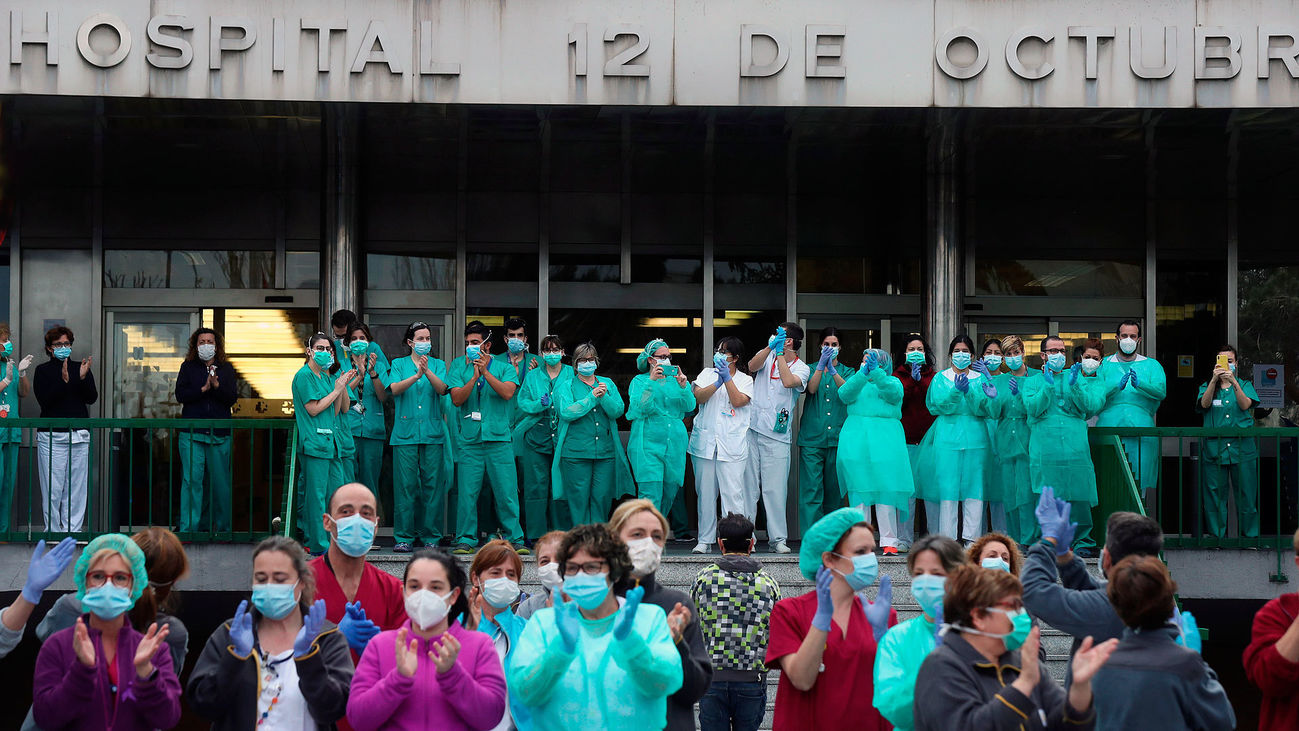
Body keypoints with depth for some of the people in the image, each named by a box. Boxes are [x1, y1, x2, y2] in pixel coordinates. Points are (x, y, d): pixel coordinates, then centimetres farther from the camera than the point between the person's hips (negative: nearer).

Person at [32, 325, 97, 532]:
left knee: (76, 487, 2)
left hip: (79, 435, 3)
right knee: (52, 488, -3)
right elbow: (44, 400, -9)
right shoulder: (43, 371, 5)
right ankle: (53, 530, 4)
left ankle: (72, 529, 8)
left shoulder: (81, 368, 12)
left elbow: (92, 398, 3)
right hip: (51, 436, -3)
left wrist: (83, 378, -14)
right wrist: (64, 381, -20)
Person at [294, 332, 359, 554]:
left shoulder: (329, 375, 18)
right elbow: (313, 409, -11)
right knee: (316, 494, -6)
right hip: (314, 442, -8)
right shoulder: (304, 375, -4)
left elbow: (341, 410, 14)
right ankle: (319, 546, -4)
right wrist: (336, 390, -6)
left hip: (333, 440, 8)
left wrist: (343, 387, 2)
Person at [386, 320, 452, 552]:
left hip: (433, 433, 1)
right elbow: (395, 388, -7)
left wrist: (427, 371, -22)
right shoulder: (399, 364, 11)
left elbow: (442, 388, -5)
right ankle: (404, 537, 3)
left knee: (433, 484, -1)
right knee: (405, 484, -4)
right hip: (405, 432, -1)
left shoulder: (438, 364, 13)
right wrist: (416, 376, -23)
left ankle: (431, 536, 6)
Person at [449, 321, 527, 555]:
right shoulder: (458, 367, 10)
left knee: (507, 491, -3)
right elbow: (457, 399, -2)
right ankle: (465, 540, 8)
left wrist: (486, 372, -15)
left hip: (499, 439, -1)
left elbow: (507, 392, -9)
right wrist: (475, 377, -13)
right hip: (469, 439, 1)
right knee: (467, 492, -2)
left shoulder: (504, 368, 9)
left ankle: (515, 539, 4)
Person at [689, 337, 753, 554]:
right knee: (706, 493, 4)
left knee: (732, 493, -10)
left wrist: (727, 376, -11)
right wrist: (718, 382, -13)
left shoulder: (745, 380, 9)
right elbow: (698, 396, -1)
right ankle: (705, 540, 11)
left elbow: (738, 401, -8)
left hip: (732, 445, -2)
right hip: (705, 442, 2)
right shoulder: (708, 373, 16)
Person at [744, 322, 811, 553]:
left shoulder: (802, 368, 3)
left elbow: (788, 381, -18)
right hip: (752, 428, 3)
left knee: (775, 488, -4)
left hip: (777, 435, -3)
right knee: (748, 483, 2)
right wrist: (771, 347, -17)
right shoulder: (768, 355, 13)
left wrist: (779, 352, -11)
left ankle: (778, 538, 1)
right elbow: (752, 366, -7)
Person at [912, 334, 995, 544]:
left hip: (975, 438, 1)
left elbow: (985, 410, -1)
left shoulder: (980, 378, 13)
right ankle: (947, 538, -3)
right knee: (947, 487, -6)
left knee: (974, 485, -4)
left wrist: (968, 391, -16)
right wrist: (956, 390, -18)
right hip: (947, 438, -1)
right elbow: (938, 405, -5)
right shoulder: (941, 378, 11)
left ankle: (971, 538, -1)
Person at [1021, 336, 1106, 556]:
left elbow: (1090, 407, 4)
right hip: (1045, 449, -1)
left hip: (1075, 447, 1)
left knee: (1079, 496, -3)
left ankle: (1083, 541, 5)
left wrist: (1075, 386, -9)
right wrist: (1048, 385, -12)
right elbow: (1033, 409, -4)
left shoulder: (1076, 378, 17)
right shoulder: (1032, 382, 13)